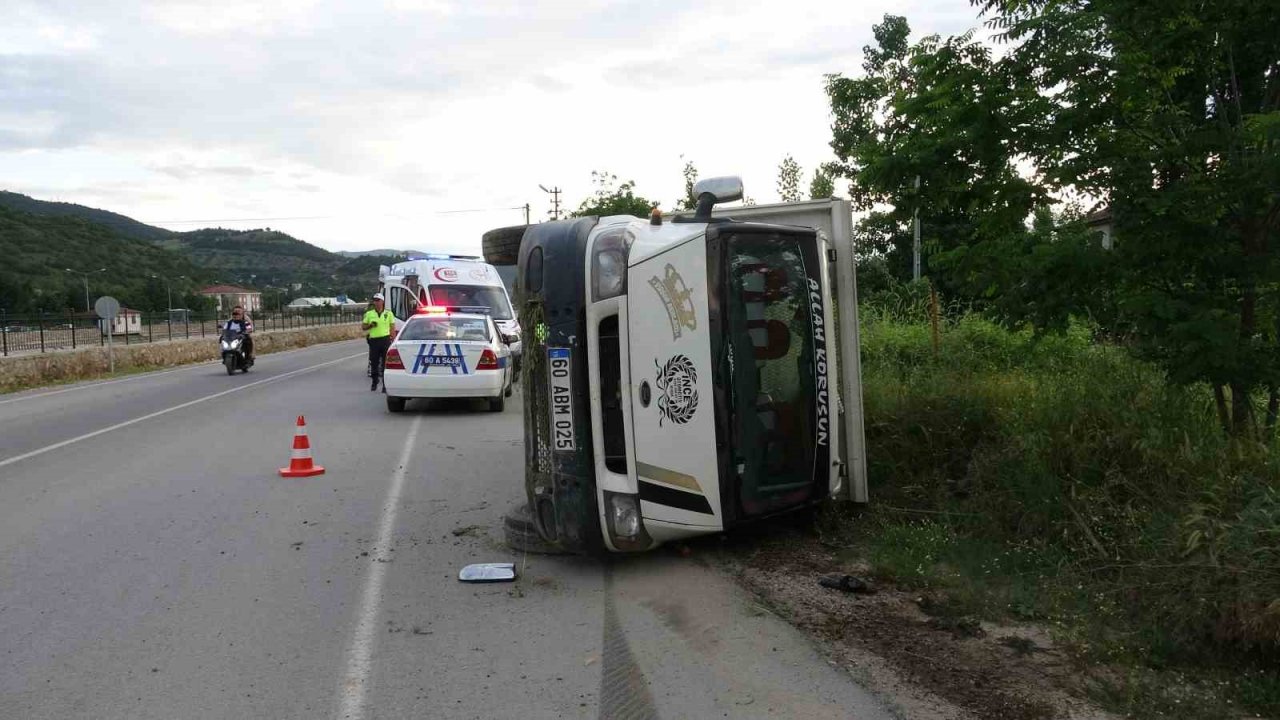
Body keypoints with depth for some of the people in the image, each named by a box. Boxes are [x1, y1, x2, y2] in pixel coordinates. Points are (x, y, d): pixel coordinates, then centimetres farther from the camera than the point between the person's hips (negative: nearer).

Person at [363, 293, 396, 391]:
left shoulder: (388, 313, 6)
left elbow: (392, 328, 6)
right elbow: (363, 327, 13)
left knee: (386, 363, -3)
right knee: (374, 363, 6)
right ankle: (374, 383, 21)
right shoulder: (369, 314, 9)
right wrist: (370, 325, -9)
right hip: (373, 340, 2)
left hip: (385, 340, -2)